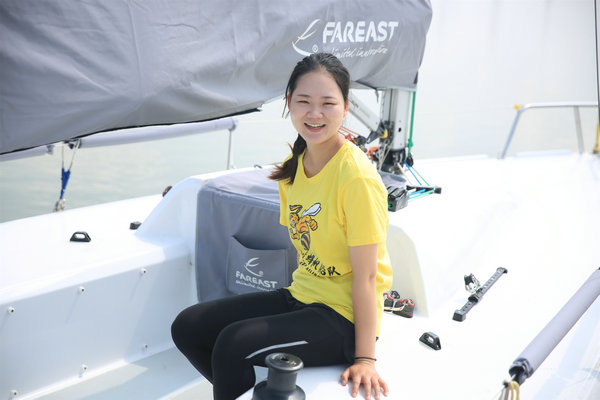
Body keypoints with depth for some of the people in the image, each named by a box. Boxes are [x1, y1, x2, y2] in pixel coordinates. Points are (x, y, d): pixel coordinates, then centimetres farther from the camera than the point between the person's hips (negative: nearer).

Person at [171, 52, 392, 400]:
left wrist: (365, 358, -19)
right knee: (188, 327, 1)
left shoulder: (357, 178, -20)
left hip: (343, 318, -8)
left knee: (233, 344, -26)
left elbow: (365, 276, -20)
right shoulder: (293, 167, 3)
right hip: (301, 296, 8)